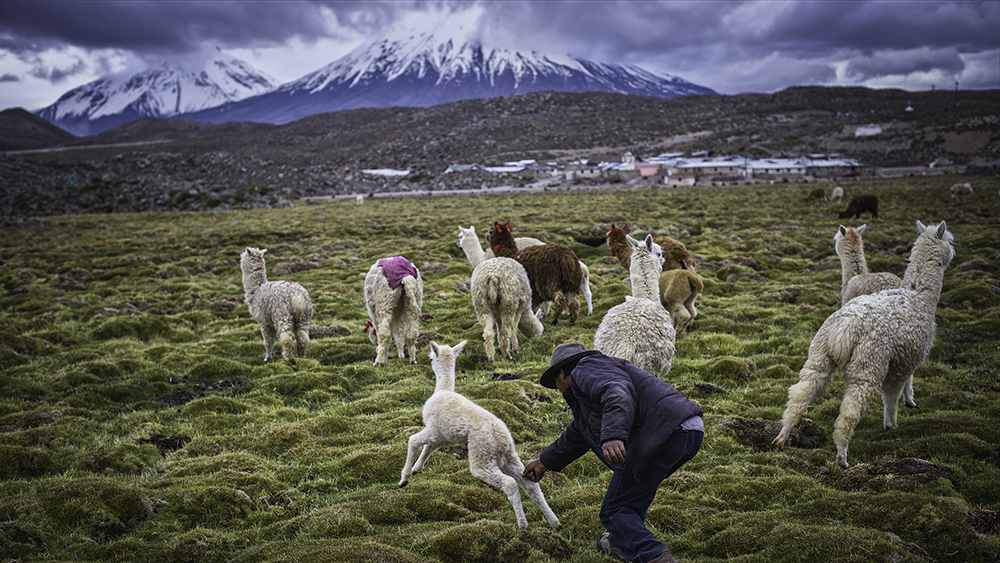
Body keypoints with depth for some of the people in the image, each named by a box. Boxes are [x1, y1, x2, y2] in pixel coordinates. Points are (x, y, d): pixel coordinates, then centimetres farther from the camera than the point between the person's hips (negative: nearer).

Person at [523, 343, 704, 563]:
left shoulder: (586, 370, 3)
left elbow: (619, 393, -19)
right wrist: (544, 462, 59)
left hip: (664, 435, -11)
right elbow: (576, 436, 47)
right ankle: (621, 543, 41)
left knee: (615, 511, -6)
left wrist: (613, 436, -34)